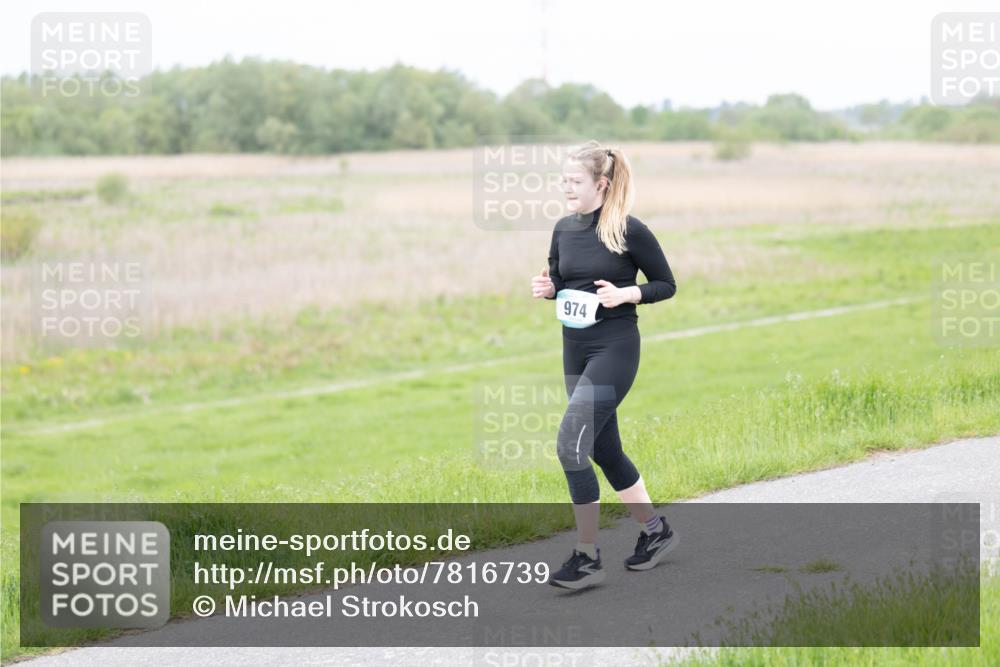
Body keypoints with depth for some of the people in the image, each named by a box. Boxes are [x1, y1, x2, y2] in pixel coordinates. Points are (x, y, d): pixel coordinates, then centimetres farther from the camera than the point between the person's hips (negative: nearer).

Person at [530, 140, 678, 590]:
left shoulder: (629, 231, -12)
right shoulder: (564, 229, 6)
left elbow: (666, 285, -3)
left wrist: (626, 294, -19)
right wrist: (545, 289, -3)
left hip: (615, 348, -7)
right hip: (575, 349, 7)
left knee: (571, 443, -16)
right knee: (603, 449, 14)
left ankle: (587, 558, -8)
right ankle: (655, 531, 33)